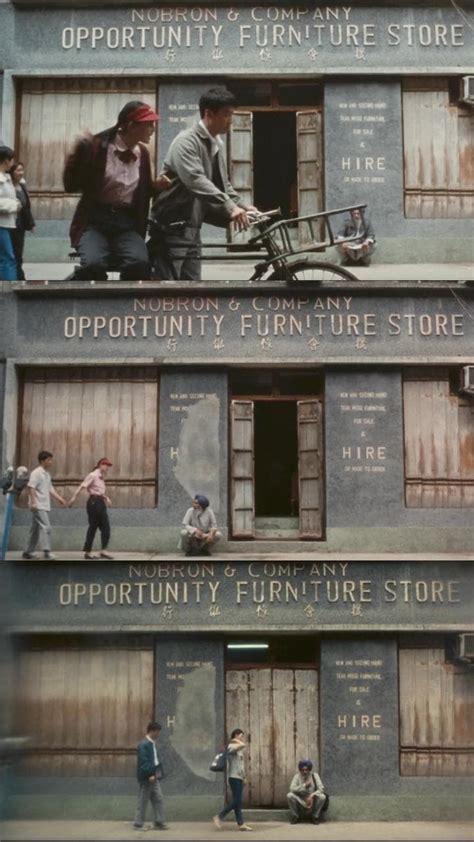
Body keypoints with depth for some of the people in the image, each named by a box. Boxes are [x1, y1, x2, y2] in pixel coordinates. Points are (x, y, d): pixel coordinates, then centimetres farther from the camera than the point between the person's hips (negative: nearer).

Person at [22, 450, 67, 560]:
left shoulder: (47, 474, 18)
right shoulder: (36, 473, -10)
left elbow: (50, 489, 24)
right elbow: (31, 487, -17)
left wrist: (60, 498, 14)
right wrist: (33, 502, -25)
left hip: (45, 506, 9)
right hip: (38, 506, -9)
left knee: (36, 529, 11)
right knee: (46, 527, -16)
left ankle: (29, 552, 17)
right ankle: (47, 551, -19)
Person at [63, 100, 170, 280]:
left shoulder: (142, 153, 10)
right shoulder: (95, 145, -5)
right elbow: (70, 184, -2)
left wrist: (156, 186, 1)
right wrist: (82, 150, -14)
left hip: (127, 223, 3)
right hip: (95, 220, -3)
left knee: (139, 263, -30)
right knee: (93, 264, -35)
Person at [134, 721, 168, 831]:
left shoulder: (152, 744, 12)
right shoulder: (143, 745, -17)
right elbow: (143, 762, -22)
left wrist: (158, 774, 11)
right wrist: (150, 775, -24)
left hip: (154, 777, 9)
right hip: (146, 778, -9)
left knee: (158, 799, 7)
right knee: (143, 802, 0)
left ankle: (159, 822, 12)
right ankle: (138, 824, 9)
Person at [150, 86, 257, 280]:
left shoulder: (217, 144, 12)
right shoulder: (187, 141, -16)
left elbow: (222, 184, 19)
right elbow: (196, 181, -31)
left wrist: (241, 206, 1)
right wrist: (230, 208, -39)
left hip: (191, 228, 9)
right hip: (171, 227, -9)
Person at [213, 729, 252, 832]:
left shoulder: (239, 749, 20)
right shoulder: (231, 747, -10)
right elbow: (243, 745, -29)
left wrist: (244, 777, 18)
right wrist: (236, 740, -10)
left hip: (239, 777, 9)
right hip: (233, 777, -9)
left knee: (238, 801, 5)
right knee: (236, 800, -11)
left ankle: (241, 824, 3)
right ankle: (219, 817, -4)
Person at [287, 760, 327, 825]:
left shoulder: (314, 775, -7)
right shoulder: (297, 776, -7)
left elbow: (321, 789, -14)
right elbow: (292, 789, -18)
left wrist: (312, 796, -29)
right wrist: (304, 785, -28)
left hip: (312, 799, 0)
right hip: (300, 801, 0)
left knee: (322, 796, -29)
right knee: (290, 795, -27)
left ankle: (315, 817, -8)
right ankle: (295, 817, -7)